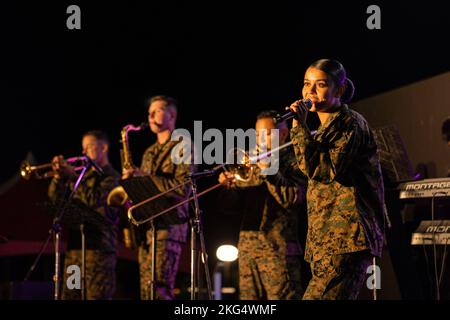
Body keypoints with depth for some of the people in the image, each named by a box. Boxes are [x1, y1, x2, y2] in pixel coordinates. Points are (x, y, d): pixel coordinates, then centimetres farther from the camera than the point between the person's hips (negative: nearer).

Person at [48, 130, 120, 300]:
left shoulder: (111, 177, -1)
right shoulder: (83, 175, 21)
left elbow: (94, 200, -18)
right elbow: (55, 199, 17)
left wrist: (73, 177, -12)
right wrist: (59, 176, 1)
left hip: (98, 247, -7)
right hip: (74, 245, 7)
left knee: (96, 296, -10)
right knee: (69, 296, 5)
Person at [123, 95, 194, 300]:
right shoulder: (150, 152, 23)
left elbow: (183, 188, -14)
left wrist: (144, 176, -16)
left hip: (168, 226, -8)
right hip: (146, 225, 8)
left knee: (158, 289, -17)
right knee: (146, 290, 4)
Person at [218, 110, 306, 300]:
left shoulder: (292, 162, 0)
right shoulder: (255, 160, 20)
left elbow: (292, 199, -15)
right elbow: (241, 197, 15)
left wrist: (268, 170, -16)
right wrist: (230, 184, -5)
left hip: (277, 248, -7)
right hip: (247, 245, 7)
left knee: (280, 297, -11)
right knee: (248, 296, 7)